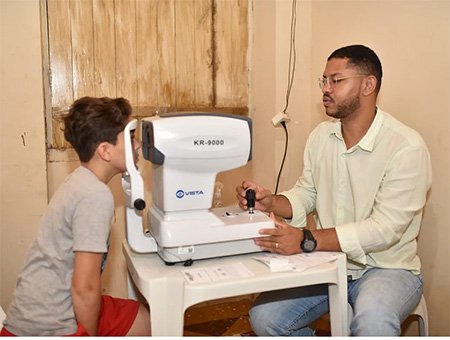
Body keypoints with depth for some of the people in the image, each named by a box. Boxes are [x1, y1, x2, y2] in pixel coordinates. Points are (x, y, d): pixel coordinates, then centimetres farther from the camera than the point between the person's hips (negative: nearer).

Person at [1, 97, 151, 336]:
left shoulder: (81, 181, 6)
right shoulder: (96, 196, -23)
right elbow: (84, 287, -22)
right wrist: (92, 335, -8)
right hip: (48, 326, -8)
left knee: (146, 319, 17)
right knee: (148, 324, 7)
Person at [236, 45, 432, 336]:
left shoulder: (406, 146, -17)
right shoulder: (321, 136, 4)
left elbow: (385, 228, -23)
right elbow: (305, 194, 9)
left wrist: (307, 240, -32)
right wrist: (270, 202, -13)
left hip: (387, 269, -5)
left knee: (373, 322, -37)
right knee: (264, 317, -10)